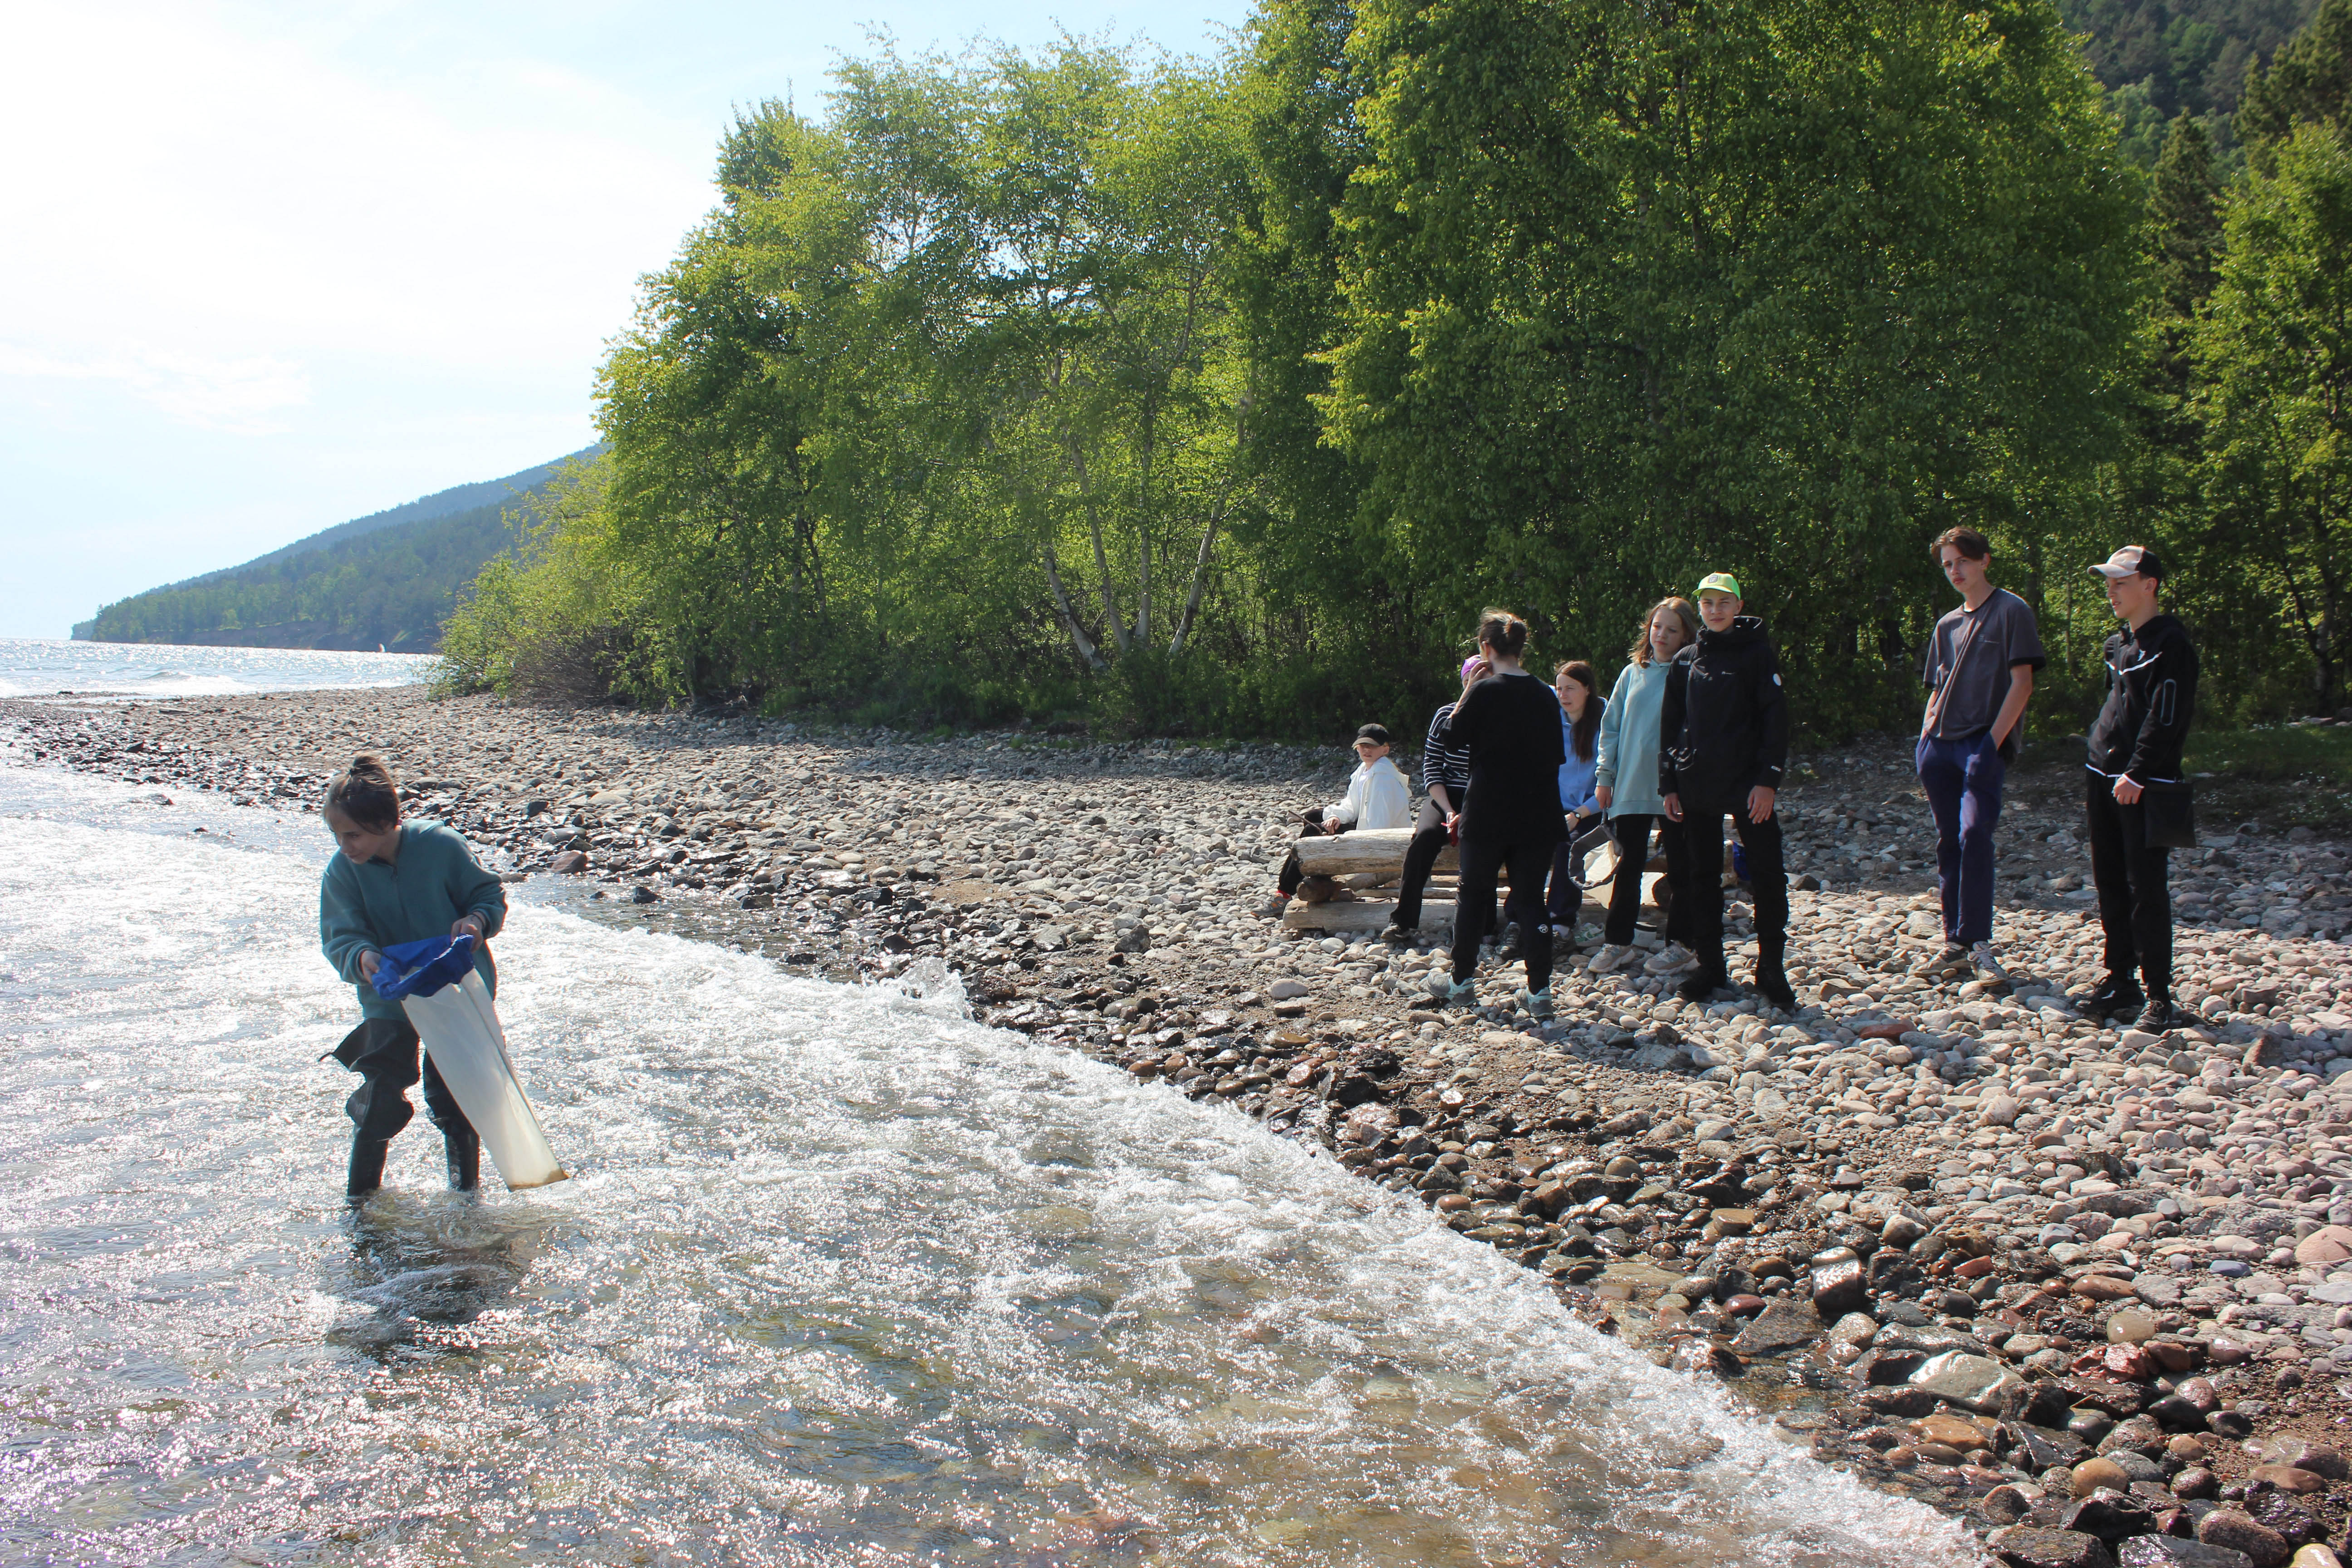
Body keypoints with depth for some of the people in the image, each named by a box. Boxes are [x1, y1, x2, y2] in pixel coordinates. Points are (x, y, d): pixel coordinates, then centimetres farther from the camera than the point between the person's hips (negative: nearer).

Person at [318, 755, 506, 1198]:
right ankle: (361, 1184, 21)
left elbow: (490, 895, -4)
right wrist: (361, 957, -32)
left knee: (450, 1095, 1)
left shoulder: (442, 845, -17)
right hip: (390, 998, 1)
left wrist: (476, 921, -25)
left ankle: (465, 1177, 28)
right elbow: (340, 938, -10)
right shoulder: (341, 872, -11)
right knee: (383, 1099, -7)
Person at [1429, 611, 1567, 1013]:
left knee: (1473, 894, 11)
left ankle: (1461, 982, 19)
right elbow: (1557, 756, 12)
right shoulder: (1545, 695, 5)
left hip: (1489, 815, -4)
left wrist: (1466, 693, 3)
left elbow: (1451, 736, -2)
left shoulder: (1485, 692, -11)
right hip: (1537, 817, 4)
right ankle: (1540, 990, 2)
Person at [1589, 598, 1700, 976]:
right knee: (1629, 866, 9)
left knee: (1679, 868, 7)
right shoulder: (1632, 674, 8)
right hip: (1631, 788, 3)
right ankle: (1617, 942, 16)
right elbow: (1611, 727, 11)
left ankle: (1679, 944, 17)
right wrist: (1604, 775, 6)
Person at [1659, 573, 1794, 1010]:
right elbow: (1670, 724, 14)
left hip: (1748, 784, -4)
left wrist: (1768, 780, -12)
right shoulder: (1685, 662, 11)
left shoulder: (1757, 654, 1)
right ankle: (1709, 965, 17)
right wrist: (1668, 784, 8)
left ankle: (1771, 968, 4)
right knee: (1702, 875, 8)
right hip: (1697, 786, 4)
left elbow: (1775, 719, -4)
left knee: (1766, 874, -4)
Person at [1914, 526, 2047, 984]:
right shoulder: (1947, 625, 19)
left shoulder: (2012, 611, 1)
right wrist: (1925, 739, 9)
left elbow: (2021, 683, -6)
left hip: (1984, 743, -6)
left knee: (1974, 833, -20)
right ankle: (1957, 945, 12)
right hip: (1942, 744, 6)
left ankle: (1977, 942, -15)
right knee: (1948, 843, 6)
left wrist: (1993, 741, -14)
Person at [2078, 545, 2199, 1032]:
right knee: (2110, 884, 11)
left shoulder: (2171, 645, -9)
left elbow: (2164, 719, -16)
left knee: (2146, 890, -7)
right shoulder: (2119, 645, 16)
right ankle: (2120, 980, 20)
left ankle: (2159, 995, -2)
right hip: (2107, 780, 8)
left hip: (2145, 789, -8)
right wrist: (2100, 769, 17)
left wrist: (2136, 774, -19)